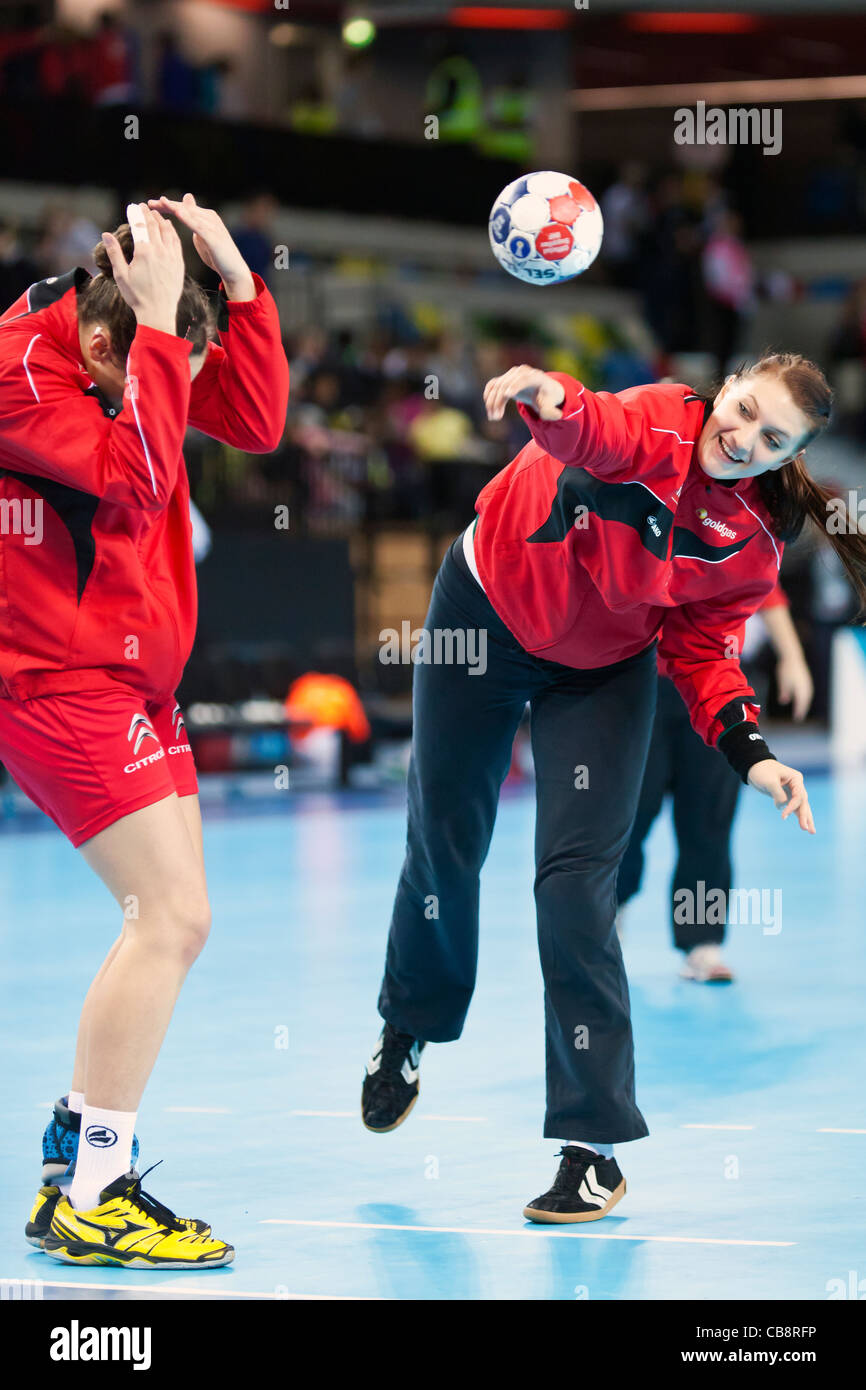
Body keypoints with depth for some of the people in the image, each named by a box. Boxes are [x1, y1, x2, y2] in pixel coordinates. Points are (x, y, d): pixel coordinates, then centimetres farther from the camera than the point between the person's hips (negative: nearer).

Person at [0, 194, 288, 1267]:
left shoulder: (139, 353, 5)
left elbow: (255, 422, 1)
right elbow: (136, 479, -27)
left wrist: (236, 280, -9)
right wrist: (159, 326, -27)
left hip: (129, 682, 9)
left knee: (169, 924, 12)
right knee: (173, 917, -15)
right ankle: (88, 1206, -9)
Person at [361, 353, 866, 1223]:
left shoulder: (751, 547, -16)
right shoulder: (663, 424, -27)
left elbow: (702, 654, -8)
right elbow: (599, 432, -50)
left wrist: (749, 753, -23)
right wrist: (551, 399, -73)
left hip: (598, 673, 1)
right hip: (484, 613, -1)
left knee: (574, 881, -12)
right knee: (443, 847, 11)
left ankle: (595, 1148, -6)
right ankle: (407, 1032, 44)